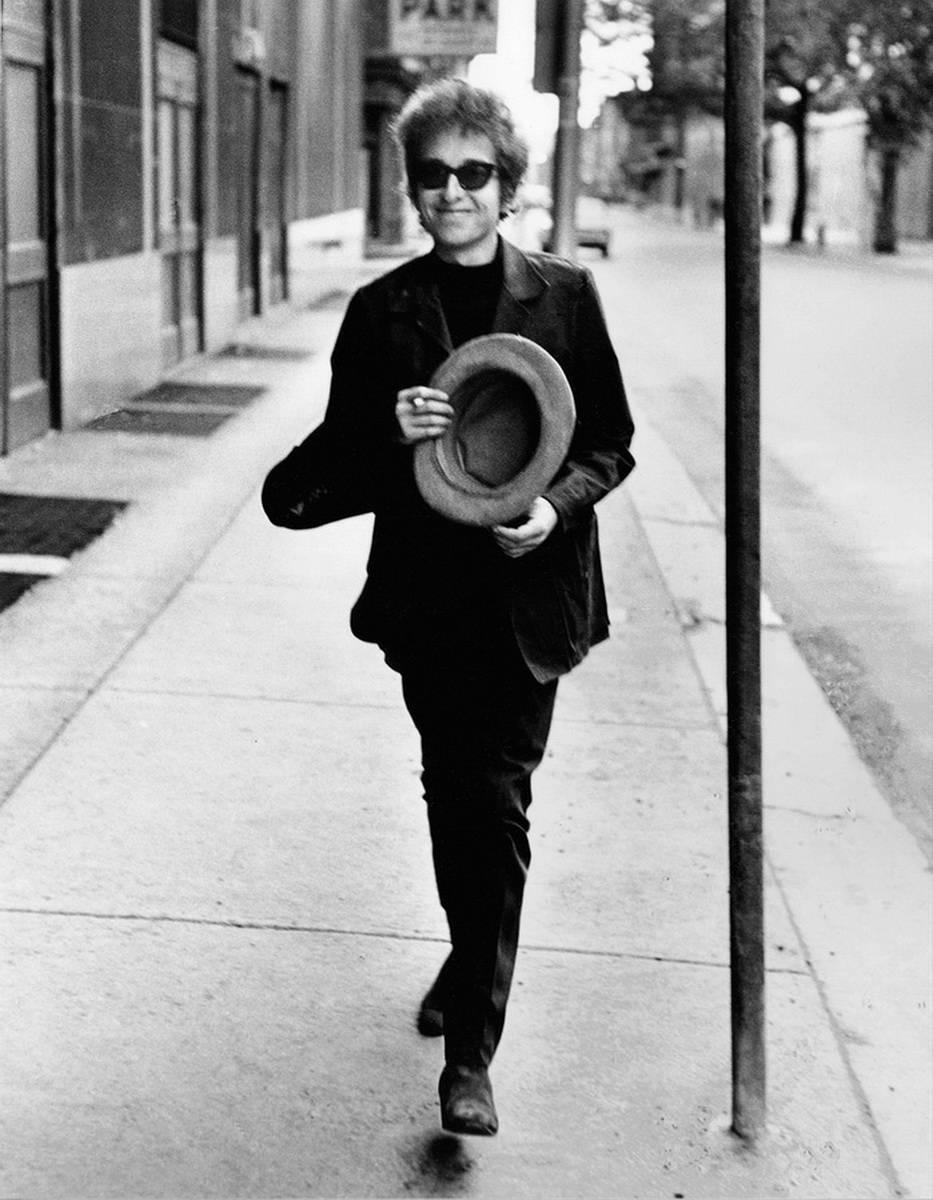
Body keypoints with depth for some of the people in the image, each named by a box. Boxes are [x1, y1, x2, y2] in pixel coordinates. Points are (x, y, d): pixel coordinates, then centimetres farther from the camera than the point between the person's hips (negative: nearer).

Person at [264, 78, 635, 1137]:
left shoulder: (564, 297, -1)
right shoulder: (379, 312, 2)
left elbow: (611, 440, 2)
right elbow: (342, 459, 3)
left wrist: (556, 504, -16)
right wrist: (393, 432, -19)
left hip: (529, 593, -2)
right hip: (428, 596, 2)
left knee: (497, 806, -4)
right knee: (450, 794, 15)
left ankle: (470, 1051, 1)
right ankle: (475, 958, 41)